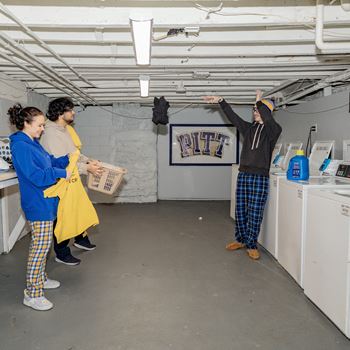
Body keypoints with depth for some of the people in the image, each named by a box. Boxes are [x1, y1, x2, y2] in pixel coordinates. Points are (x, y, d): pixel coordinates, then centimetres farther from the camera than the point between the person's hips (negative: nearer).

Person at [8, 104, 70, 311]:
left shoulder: (32, 143, 12)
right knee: (41, 245, -7)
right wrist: (61, 173, -20)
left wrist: (68, 158, 3)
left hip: (45, 201, 10)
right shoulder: (20, 146, -19)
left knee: (42, 243, 19)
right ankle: (32, 294, 3)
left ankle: (40, 279, 34)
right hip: (38, 204, -10)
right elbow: (36, 175, -25)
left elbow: (50, 161, 17)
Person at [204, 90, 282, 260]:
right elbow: (232, 116, 14)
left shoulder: (273, 130, -1)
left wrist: (260, 101, -15)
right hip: (243, 174, 5)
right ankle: (240, 240, 26)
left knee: (255, 213, -1)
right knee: (240, 210, 10)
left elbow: (269, 120, -23)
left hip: (260, 177, -5)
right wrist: (221, 101, 8)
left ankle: (252, 245, 12)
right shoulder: (248, 128, 14)